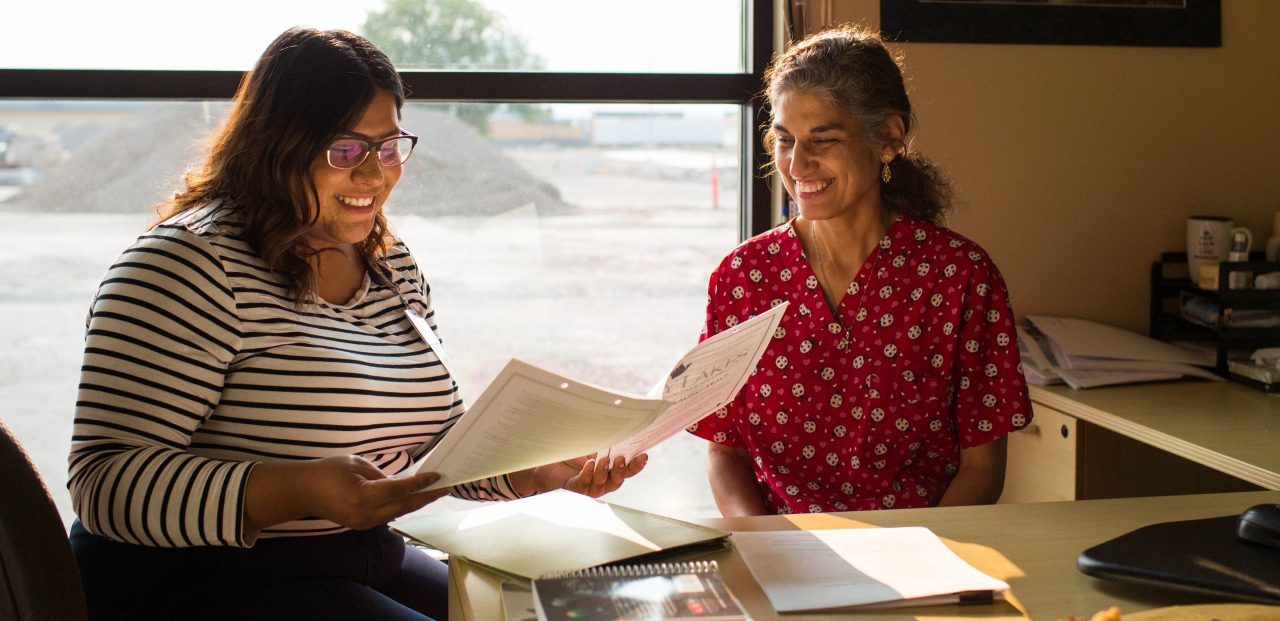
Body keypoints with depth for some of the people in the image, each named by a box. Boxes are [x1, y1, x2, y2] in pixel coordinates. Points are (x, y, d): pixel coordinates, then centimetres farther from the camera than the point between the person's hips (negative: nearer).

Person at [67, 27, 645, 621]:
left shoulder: (394, 266, 10)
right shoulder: (193, 261, -15)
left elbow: (444, 445, 15)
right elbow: (107, 481, -21)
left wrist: (550, 467, -5)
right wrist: (301, 492, -34)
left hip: (369, 563, 8)